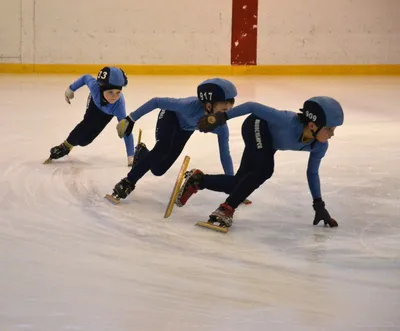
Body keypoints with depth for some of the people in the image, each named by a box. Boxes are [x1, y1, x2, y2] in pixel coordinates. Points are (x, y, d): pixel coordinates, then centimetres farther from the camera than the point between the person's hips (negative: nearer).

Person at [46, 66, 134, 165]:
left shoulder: (119, 104, -46)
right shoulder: (95, 86, -43)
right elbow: (85, 78, -19)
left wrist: (131, 156, -46)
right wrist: (71, 89, -2)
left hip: (108, 113, -1)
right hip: (95, 101, 1)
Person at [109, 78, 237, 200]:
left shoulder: (220, 126, -33)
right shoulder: (191, 106, -45)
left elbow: (225, 154, -21)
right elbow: (157, 102, -35)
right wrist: (130, 119, -31)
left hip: (185, 128, 4)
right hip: (171, 116, -4)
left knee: (158, 169, 1)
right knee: (162, 150, -32)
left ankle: (142, 152, 35)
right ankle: (128, 182, -18)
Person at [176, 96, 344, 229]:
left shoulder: (320, 146, -22)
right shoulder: (289, 122, -42)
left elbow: (312, 173, -5)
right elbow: (253, 107, -35)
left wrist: (319, 205, -5)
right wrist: (221, 118, -35)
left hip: (267, 140, 7)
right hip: (257, 126, -6)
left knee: (238, 185, 8)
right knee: (264, 170, -30)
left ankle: (197, 179, 29)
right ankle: (226, 210, -20)